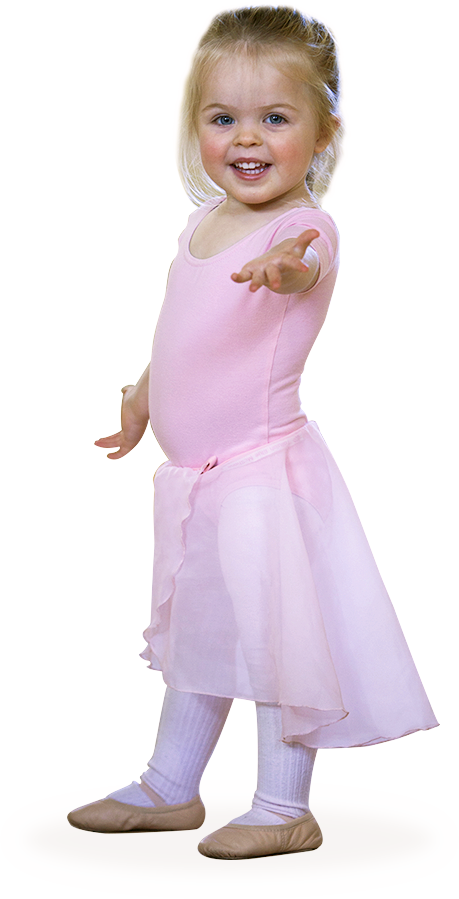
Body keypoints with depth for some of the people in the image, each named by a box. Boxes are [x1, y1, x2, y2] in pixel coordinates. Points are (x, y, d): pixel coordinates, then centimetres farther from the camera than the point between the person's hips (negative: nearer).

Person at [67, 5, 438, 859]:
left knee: (274, 633, 1)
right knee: (199, 629, 20)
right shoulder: (205, 222, 7)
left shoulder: (305, 226, -18)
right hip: (196, 471, 9)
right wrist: (144, 392, 31)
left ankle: (284, 810, 19)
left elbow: (303, 266, -43)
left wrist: (282, 267, -65)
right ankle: (168, 788, 37)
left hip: (261, 469, -8)